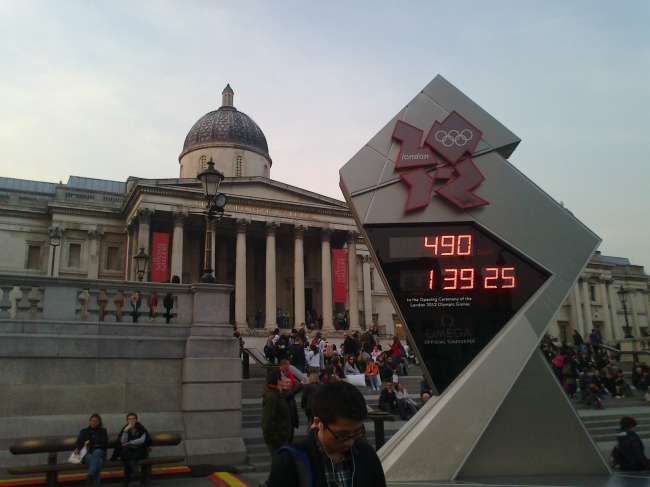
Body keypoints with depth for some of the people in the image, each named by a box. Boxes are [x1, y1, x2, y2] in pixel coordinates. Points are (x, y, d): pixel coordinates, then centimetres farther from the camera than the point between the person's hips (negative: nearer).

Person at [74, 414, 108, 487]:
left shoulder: (103, 431, 22)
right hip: (87, 454, 0)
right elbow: (79, 442, 4)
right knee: (98, 460, -38)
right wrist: (77, 448, -20)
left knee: (97, 452, -41)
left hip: (100, 452, 0)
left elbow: (104, 441, 1)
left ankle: (90, 475, -57)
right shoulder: (84, 431, 23)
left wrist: (90, 441, -4)